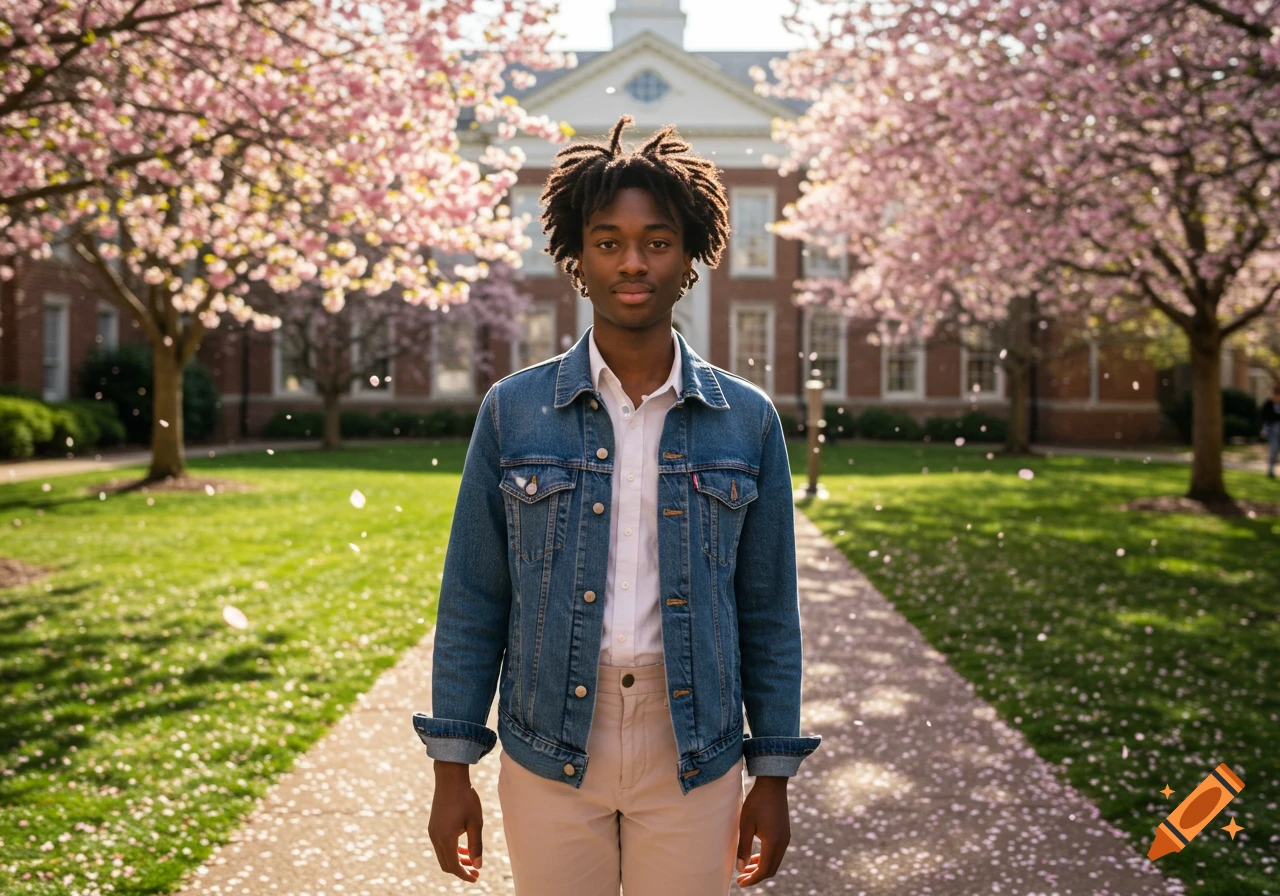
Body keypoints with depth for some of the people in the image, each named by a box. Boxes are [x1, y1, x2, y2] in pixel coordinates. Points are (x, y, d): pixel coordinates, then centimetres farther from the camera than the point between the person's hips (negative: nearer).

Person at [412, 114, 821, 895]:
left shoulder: (746, 420, -2)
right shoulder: (514, 412, -3)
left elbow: (768, 610, 2)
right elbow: (473, 600, 0)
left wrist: (773, 778, 3)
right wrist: (452, 772, -1)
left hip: (693, 755, 1)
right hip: (550, 755, 0)